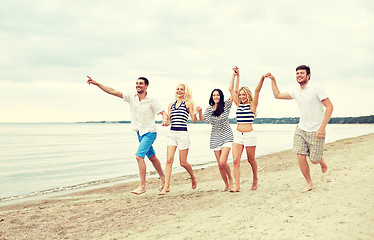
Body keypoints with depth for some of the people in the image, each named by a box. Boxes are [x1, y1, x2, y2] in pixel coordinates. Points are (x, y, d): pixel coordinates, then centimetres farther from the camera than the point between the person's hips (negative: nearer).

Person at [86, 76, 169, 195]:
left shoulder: (152, 101, -13)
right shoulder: (131, 97, -1)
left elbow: (163, 113, -10)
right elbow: (113, 91, -3)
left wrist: (165, 120, -34)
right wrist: (96, 83, -8)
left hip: (149, 132, -6)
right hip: (140, 133, 6)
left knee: (139, 156, -19)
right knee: (152, 157, 16)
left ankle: (142, 186, -12)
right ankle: (163, 178, 35)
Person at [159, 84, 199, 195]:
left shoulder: (188, 103, 0)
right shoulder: (171, 105, 14)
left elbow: (194, 120, -5)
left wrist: (195, 112, -22)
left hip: (183, 134, -4)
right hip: (171, 133, 4)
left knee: (183, 162, 2)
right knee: (169, 160, -6)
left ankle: (193, 178, 31)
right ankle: (166, 186, -3)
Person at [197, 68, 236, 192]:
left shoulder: (226, 105, -4)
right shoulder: (209, 109, 5)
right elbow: (202, 119, 9)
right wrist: (200, 111, -11)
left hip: (226, 135, -3)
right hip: (215, 137, 4)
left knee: (222, 162, -16)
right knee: (220, 164, 4)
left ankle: (231, 179, 12)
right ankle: (226, 185, 21)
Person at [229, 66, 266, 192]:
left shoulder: (252, 105, 1)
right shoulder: (238, 104, 11)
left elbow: (257, 90, -13)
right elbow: (231, 89, 11)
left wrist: (262, 79, -25)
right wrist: (235, 75, 12)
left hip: (249, 135, -4)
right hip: (238, 134, 4)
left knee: (251, 160, 9)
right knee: (236, 160, -8)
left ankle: (255, 179, 34)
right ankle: (237, 185, -9)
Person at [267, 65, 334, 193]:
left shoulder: (316, 89, -11)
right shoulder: (296, 92, 8)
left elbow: (330, 107, -14)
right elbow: (277, 95, 20)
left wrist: (322, 127, -20)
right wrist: (273, 79, 11)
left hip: (316, 131, -5)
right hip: (301, 129, 5)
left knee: (314, 160, 0)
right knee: (300, 157, -5)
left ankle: (321, 160, 37)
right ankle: (309, 183, 12)